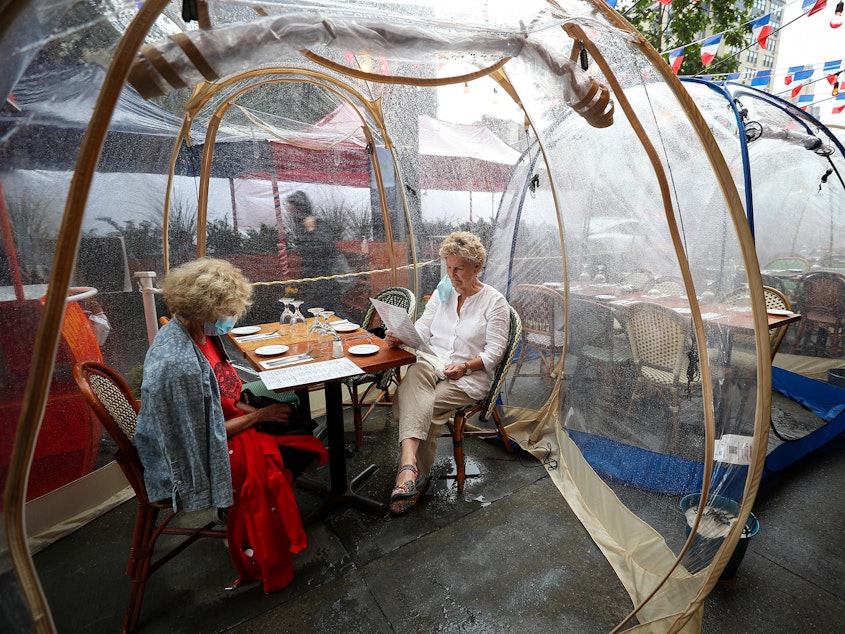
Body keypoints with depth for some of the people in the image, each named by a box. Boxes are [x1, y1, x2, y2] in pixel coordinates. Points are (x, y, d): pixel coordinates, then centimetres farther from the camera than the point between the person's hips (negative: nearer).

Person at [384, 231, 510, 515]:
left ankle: (414, 473, -10)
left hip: (469, 375, -3)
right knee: (413, 375, -34)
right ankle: (410, 461, -44)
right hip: (432, 362, 3)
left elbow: (494, 352, -5)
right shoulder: (443, 292, 15)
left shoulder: (494, 301, 0)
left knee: (425, 407, -29)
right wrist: (400, 337, -16)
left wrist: (466, 366, -23)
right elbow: (422, 329, 6)